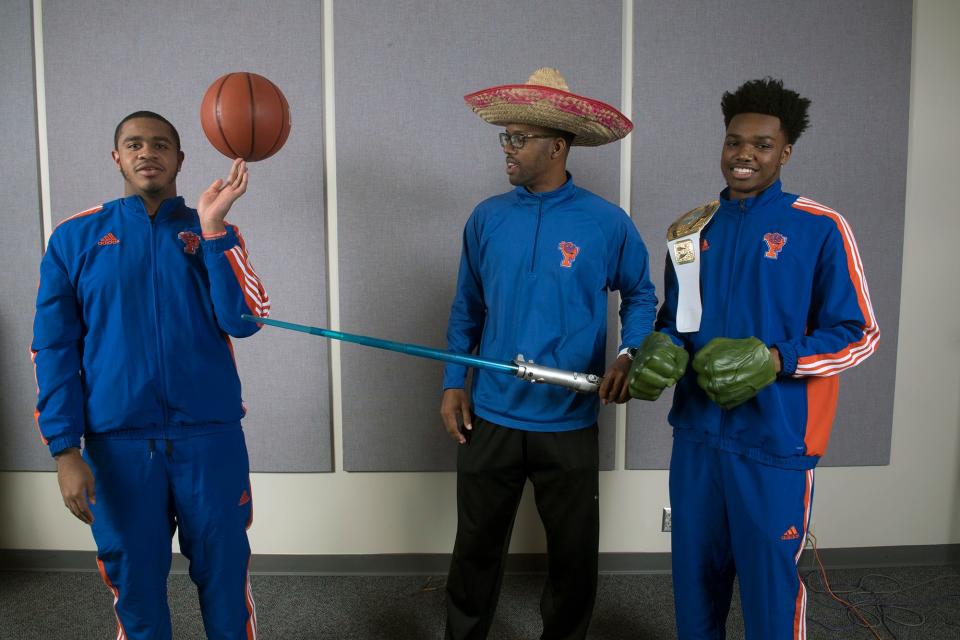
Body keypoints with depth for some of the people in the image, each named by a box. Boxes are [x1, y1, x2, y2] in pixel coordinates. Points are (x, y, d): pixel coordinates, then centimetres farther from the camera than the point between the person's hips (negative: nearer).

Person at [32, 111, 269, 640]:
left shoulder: (212, 232, 4)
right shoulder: (75, 238, 4)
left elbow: (243, 321, -11)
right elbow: (53, 348, 1)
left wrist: (211, 226, -17)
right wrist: (65, 449, -6)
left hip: (210, 436, 0)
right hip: (118, 443, 0)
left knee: (224, 576, 10)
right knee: (134, 582, 13)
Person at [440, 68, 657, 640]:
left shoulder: (606, 223, -6)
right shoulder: (487, 218, 1)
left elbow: (640, 296, 6)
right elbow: (467, 308, 9)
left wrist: (629, 356, -12)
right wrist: (454, 383, 2)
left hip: (569, 422, -1)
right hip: (490, 418, 2)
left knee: (574, 555, 15)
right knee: (477, 549, 14)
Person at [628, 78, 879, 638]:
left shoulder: (820, 229, -6)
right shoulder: (691, 231, 8)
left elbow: (860, 334, -5)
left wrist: (775, 359, -20)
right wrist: (660, 352, -7)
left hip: (775, 444, -4)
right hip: (696, 435, 4)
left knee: (771, 585, 8)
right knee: (695, 576, 17)